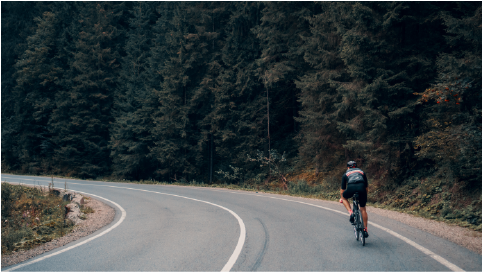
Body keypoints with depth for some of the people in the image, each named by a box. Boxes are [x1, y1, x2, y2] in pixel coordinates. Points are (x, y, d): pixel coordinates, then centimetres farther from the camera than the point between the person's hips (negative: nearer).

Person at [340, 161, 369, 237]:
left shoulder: (346, 174, 30)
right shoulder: (361, 172, 35)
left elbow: (342, 190, 35)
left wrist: (341, 198, 53)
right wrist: (365, 195, 56)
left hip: (351, 188, -2)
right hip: (361, 188, 2)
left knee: (344, 197, 31)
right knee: (363, 209, 18)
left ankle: (351, 213, 9)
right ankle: (365, 230, 17)